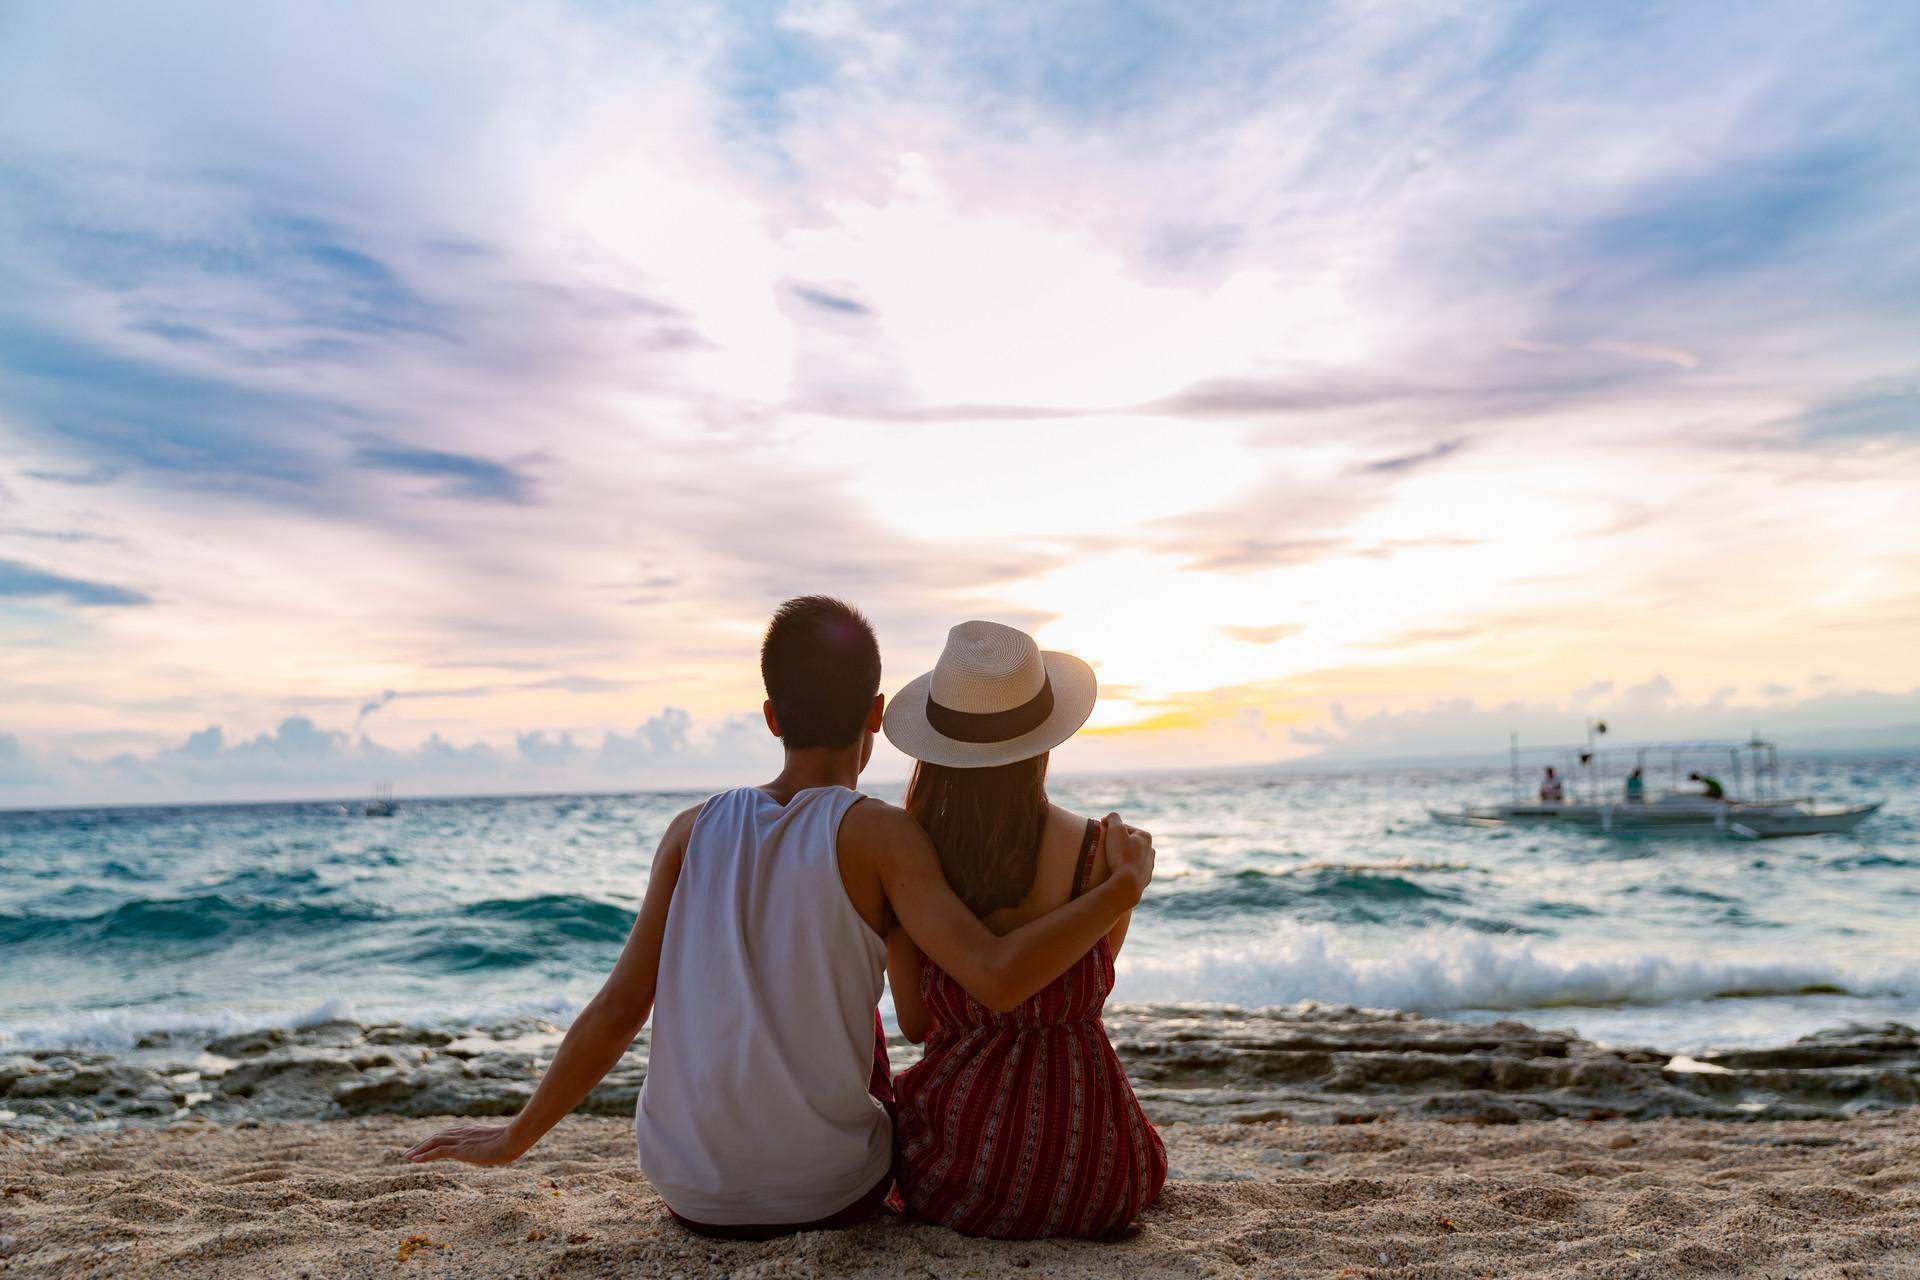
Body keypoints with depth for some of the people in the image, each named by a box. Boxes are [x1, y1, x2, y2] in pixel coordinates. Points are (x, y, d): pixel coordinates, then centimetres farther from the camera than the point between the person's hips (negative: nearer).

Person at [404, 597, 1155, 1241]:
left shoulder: (695, 830, -3)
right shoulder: (874, 835, -13)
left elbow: (616, 1011, -3)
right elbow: (999, 979, -24)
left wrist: (512, 1140, 9)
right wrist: (1120, 889, -12)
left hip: (687, 1192, 3)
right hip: (828, 1194, -3)